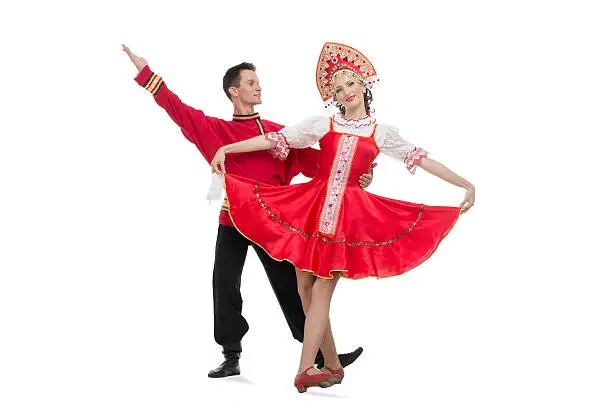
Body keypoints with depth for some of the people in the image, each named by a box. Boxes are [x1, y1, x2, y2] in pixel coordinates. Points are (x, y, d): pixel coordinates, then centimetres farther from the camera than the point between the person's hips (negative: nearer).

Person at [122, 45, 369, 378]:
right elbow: (179, 110, 2)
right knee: (225, 287, 0)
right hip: (233, 222, 0)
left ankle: (320, 354, 6)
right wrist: (145, 72, -1)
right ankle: (231, 357, 11)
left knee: (290, 286, 2)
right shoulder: (215, 130, 6)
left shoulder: (278, 133, 10)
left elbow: (312, 160, 3)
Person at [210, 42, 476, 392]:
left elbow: (421, 159, 6)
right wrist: (226, 149, 0)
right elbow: (274, 140, 5)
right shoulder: (322, 126, 6)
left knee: (321, 292, -9)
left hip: (346, 214, -2)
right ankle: (333, 366, 14)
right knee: (305, 289, 2)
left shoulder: (381, 133, 6)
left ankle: (305, 371, -10)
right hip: (310, 206, 2)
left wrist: (466, 184, 1)